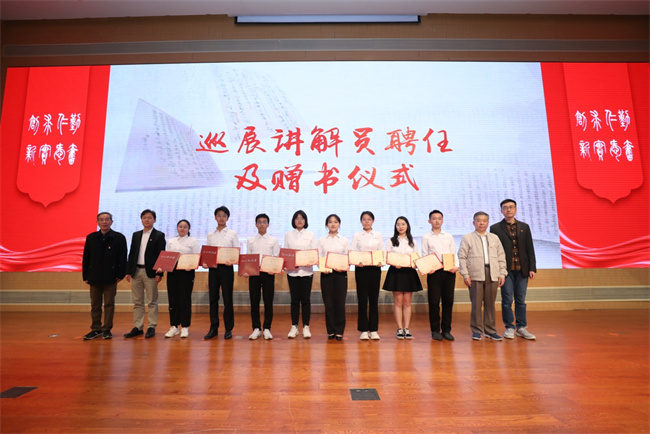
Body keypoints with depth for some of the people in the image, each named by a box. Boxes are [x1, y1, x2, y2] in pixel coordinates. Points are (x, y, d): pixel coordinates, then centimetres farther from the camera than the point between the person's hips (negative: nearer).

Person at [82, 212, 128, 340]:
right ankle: (95, 329, 21)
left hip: (110, 277, -3)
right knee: (95, 304, 10)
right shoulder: (91, 238, 7)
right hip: (94, 277, 3)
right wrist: (85, 275, 6)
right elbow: (86, 258, 10)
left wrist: (121, 274, -8)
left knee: (109, 304, 4)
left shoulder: (119, 238, -1)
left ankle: (107, 329, 14)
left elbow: (122, 258, -2)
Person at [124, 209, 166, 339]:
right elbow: (131, 254, 13)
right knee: (137, 302, 10)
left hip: (150, 272, -5)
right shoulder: (136, 235, 14)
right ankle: (137, 327, 18)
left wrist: (159, 273, -12)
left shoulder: (159, 235, -1)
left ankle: (152, 327, 10)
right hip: (136, 271, 5)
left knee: (152, 302, 2)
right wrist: (128, 272, 6)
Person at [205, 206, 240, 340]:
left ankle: (228, 329, 13)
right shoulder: (210, 235, 12)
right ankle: (213, 328, 18)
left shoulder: (232, 234, 3)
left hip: (226, 268, -3)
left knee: (227, 299, 1)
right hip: (213, 268, 3)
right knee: (213, 298, 6)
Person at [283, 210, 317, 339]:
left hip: (307, 270, -1)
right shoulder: (288, 235, 9)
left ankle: (306, 327, 12)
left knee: (306, 299, 2)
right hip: (292, 271, 1)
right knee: (294, 299, 5)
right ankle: (294, 327, 15)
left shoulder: (311, 235, 7)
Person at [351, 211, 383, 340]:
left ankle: (373, 330, 13)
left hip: (375, 268, 1)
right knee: (362, 299, 0)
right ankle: (364, 330, 9)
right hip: (361, 268, -1)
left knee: (374, 299, 4)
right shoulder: (357, 236, 7)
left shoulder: (378, 235, 11)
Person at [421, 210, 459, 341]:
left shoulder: (449, 237, 14)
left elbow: (454, 253, 11)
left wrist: (456, 266, -7)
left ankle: (446, 330, 15)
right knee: (434, 301, 0)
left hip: (449, 271, 2)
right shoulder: (426, 238, 7)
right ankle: (435, 330, 11)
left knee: (448, 301, 5)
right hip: (434, 272, -2)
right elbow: (424, 256, 4)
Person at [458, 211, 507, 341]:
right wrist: (465, 275, -8)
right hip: (475, 276, -3)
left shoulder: (494, 238, 16)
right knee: (476, 304, -1)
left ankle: (490, 330, 20)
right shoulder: (467, 238, 5)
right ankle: (477, 331, 10)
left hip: (492, 276, 3)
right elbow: (462, 257, -1)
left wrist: (502, 274, 7)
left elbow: (501, 257, 15)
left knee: (490, 304, 8)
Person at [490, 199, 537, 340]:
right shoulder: (495, 228, 2)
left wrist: (532, 268, 1)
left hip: (522, 270, 3)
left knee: (521, 300, 8)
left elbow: (530, 249, 9)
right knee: (507, 300, 1)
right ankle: (509, 328, 12)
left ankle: (521, 328, 18)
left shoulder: (524, 227, 11)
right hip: (506, 270, -2)